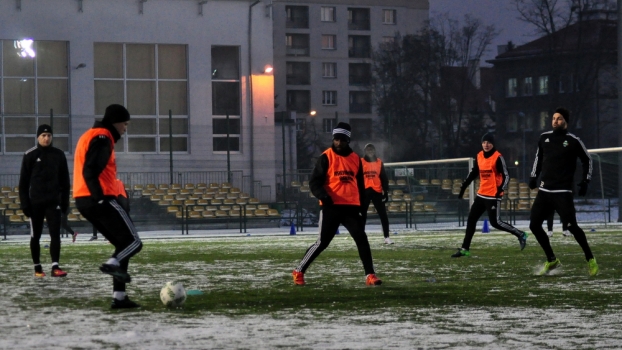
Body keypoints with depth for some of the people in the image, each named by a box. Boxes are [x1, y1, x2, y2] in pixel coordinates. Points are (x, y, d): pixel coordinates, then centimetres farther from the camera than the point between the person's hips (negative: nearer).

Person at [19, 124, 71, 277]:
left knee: (55, 234, -9)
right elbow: (23, 181, 0)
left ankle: (55, 267, -13)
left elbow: (64, 180, 9)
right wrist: (24, 202, -6)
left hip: (53, 201, 1)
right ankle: (37, 267, 16)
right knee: (35, 236, 6)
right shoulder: (30, 155, -2)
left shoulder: (59, 155, 5)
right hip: (35, 202, -1)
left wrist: (65, 201, 4)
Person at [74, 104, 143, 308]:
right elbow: (90, 171, -22)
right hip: (98, 200, -10)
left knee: (123, 244, 13)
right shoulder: (102, 138, -10)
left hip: (85, 202, 10)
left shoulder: (92, 137, 23)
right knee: (134, 241, -7)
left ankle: (119, 297, 7)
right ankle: (113, 264, -32)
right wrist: (100, 198, -27)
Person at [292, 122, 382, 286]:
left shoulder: (356, 159, 11)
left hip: (351, 207, 4)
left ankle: (370, 276, -3)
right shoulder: (326, 157, -4)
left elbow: (360, 185, 19)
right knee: (322, 242, -2)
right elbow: (314, 182, -7)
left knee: (362, 240, -5)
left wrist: (362, 208, 15)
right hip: (331, 207, -4)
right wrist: (323, 196, -25)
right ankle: (299, 271, 11)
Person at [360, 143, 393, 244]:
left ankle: (387, 237, -1)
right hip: (364, 191, -2)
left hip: (377, 191, 2)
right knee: (362, 215, 3)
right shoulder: (361, 162, 2)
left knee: (383, 214, -3)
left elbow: (384, 178, 10)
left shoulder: (379, 162, 9)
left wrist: (385, 191, 3)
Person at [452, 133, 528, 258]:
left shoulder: (498, 157, -13)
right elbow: (473, 173, 21)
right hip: (481, 194, 8)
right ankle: (465, 249, 16)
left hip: (493, 196, -8)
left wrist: (500, 189, -29)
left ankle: (520, 235, 6)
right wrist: (463, 186, 19)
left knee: (495, 222, -10)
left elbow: (506, 176, -15)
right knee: (471, 219, 9)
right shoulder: (479, 156, 7)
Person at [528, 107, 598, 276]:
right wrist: (534, 176, 17)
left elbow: (587, 160, 5)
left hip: (563, 192, -5)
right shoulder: (544, 138, 8)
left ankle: (590, 259, 2)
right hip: (544, 191, 5)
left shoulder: (573, 141, -5)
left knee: (571, 226, -15)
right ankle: (552, 260, 16)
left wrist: (585, 181, -3)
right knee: (534, 225, 1)